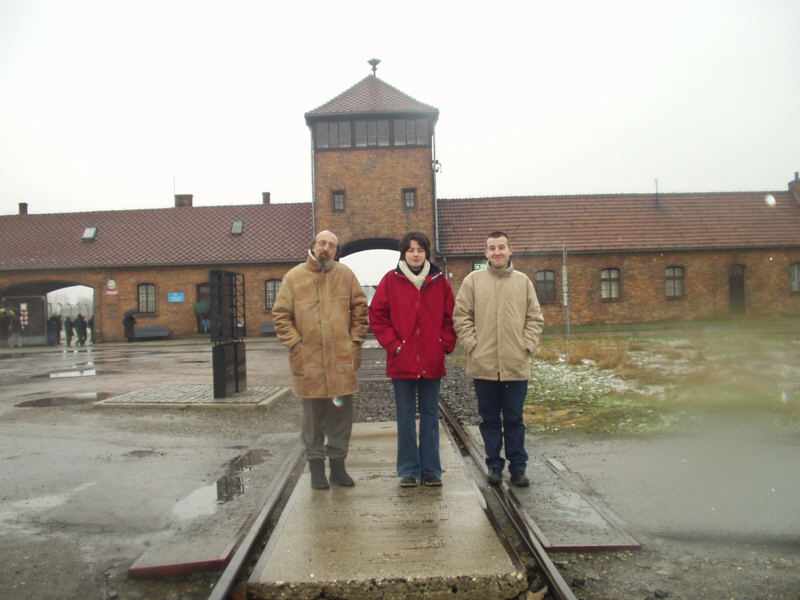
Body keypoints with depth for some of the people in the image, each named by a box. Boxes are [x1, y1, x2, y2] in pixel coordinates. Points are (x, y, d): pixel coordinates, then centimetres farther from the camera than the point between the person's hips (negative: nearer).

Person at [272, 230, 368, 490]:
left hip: (343, 361, 1)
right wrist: (295, 344, -5)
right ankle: (316, 466, 21)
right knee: (313, 416, 7)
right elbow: (280, 315, 4)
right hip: (309, 361, -1)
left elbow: (360, 308, 11)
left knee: (342, 413, 8)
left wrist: (355, 341, 2)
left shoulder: (345, 275, 6)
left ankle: (338, 464, 23)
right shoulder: (293, 277, 3)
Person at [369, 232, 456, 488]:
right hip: (402, 361, -1)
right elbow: (376, 315, 1)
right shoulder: (391, 280, 1)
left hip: (432, 361, 2)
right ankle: (409, 470, 17)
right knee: (405, 416, 6)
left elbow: (451, 316, 10)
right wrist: (393, 344, -6)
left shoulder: (439, 281, 6)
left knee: (430, 415, 9)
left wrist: (445, 345, -1)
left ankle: (431, 470, 19)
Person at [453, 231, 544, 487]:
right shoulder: (473, 280, 4)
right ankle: (494, 465, 21)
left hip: (516, 365, 1)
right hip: (483, 365, -1)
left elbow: (535, 319, 10)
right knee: (490, 419, 9)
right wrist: (472, 346, -6)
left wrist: (527, 346, -2)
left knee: (514, 419, 9)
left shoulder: (523, 281, 9)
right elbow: (461, 317, 2)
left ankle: (518, 466, 21)